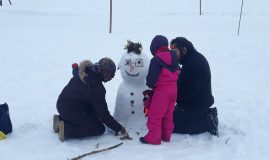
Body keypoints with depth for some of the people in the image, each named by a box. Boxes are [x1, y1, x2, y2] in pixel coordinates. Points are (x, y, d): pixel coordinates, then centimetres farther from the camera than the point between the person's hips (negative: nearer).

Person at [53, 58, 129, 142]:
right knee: (100, 129, 0)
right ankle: (66, 129, -10)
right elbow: (103, 114, -17)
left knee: (94, 115, 23)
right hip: (70, 110, -9)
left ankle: (61, 119, 12)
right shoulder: (97, 87, -23)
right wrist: (119, 129, -8)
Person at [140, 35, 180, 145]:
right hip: (173, 89, 8)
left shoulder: (156, 60, -16)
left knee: (154, 115, 1)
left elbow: (151, 79, -16)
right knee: (168, 115, 18)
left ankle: (153, 137, 4)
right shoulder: (174, 58, 9)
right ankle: (166, 135, 27)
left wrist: (150, 84, 5)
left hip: (161, 90, -8)